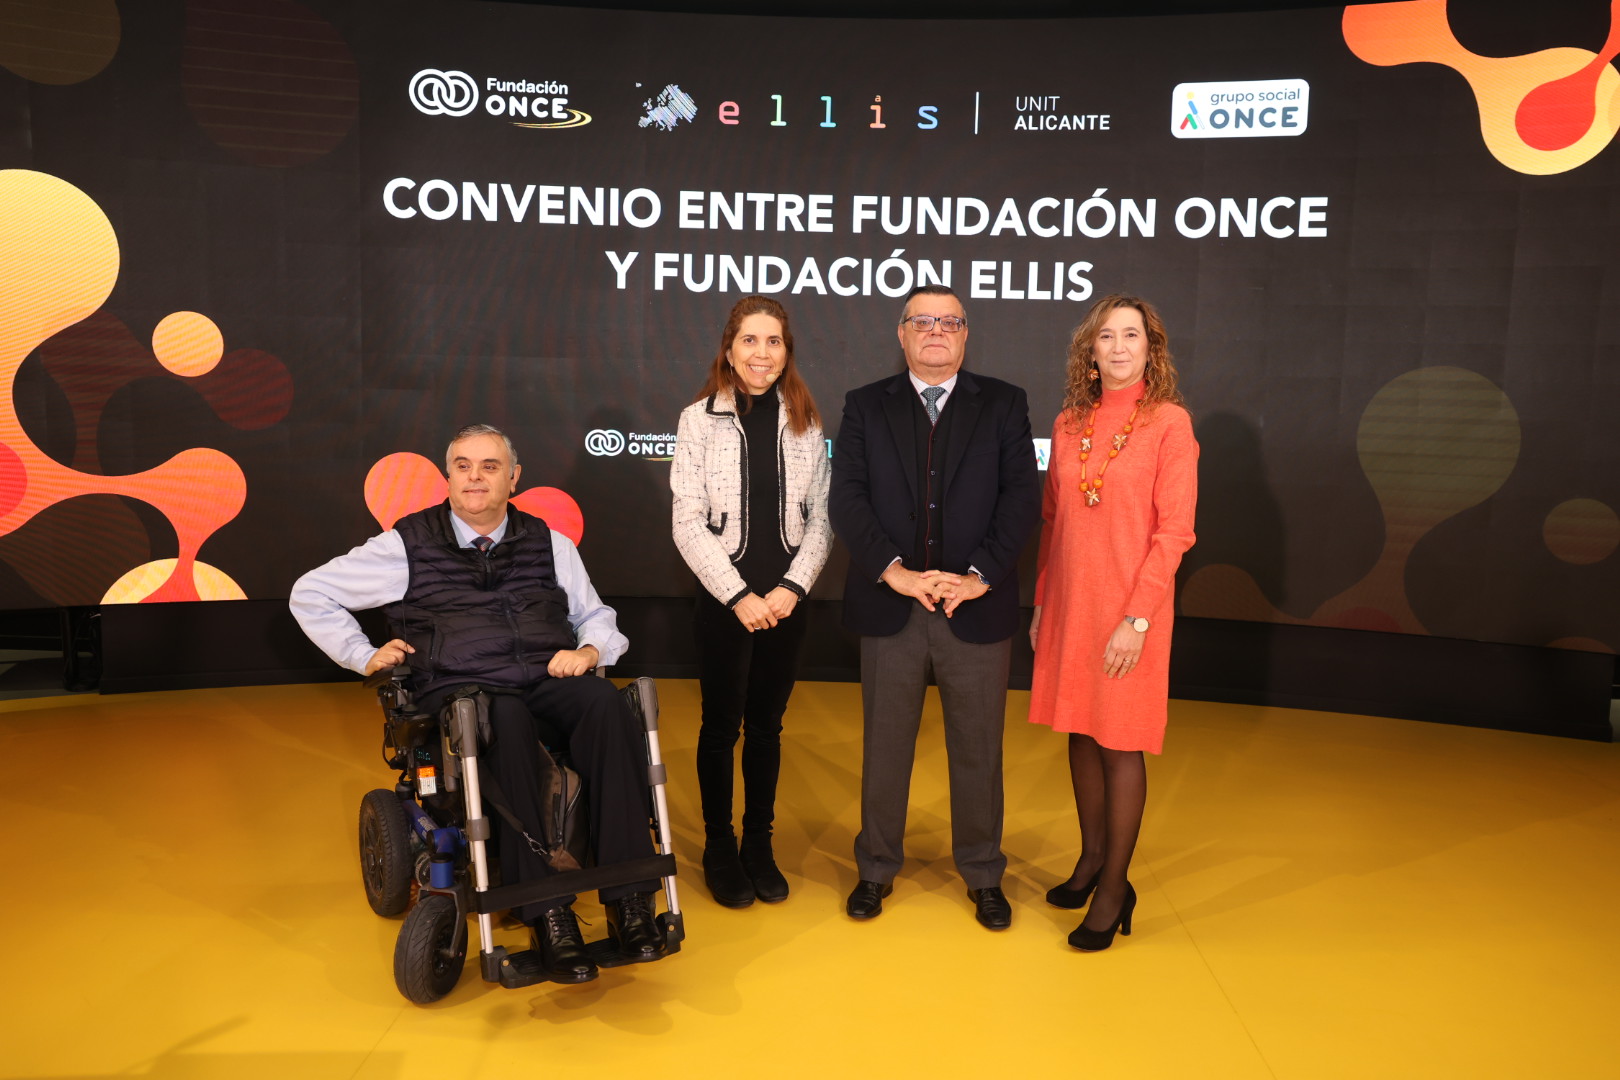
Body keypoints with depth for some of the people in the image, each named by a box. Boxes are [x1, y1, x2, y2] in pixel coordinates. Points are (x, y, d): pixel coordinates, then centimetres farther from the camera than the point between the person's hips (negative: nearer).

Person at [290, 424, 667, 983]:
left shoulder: (550, 543, 20)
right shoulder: (409, 544, 13)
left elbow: (598, 618, 26)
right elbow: (310, 594, 19)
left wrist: (588, 651, 3)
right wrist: (365, 657, 10)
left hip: (549, 681, 3)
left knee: (605, 702, -33)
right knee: (506, 719, -39)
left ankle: (628, 900, -33)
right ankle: (547, 914, -35)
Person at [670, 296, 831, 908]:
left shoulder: (804, 422, 4)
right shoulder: (700, 419, -5)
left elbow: (820, 516, 3)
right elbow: (689, 522, -8)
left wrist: (793, 587, -9)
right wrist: (740, 595, -12)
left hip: (785, 600, 2)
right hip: (723, 599, -2)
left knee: (767, 725, 12)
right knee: (721, 726, 8)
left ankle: (759, 844, 27)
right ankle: (719, 848, 25)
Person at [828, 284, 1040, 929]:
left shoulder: (1003, 405, 6)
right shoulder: (866, 406, 7)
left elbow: (1021, 496, -3)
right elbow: (847, 498, -3)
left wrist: (980, 574, -15)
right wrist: (892, 569, -16)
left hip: (977, 608, 0)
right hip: (889, 606, 1)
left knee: (978, 749, 10)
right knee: (885, 746, 11)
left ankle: (982, 875, 29)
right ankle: (877, 869, 29)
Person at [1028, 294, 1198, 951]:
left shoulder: (1169, 422, -7)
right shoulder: (1069, 424, 7)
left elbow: (1175, 530, -11)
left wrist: (1137, 619, -16)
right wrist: (1041, 604, 10)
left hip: (1129, 608, -5)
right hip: (1068, 602, 5)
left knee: (1121, 744, 3)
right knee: (1080, 732, 14)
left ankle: (1114, 888, 15)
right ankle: (1091, 859, 31)